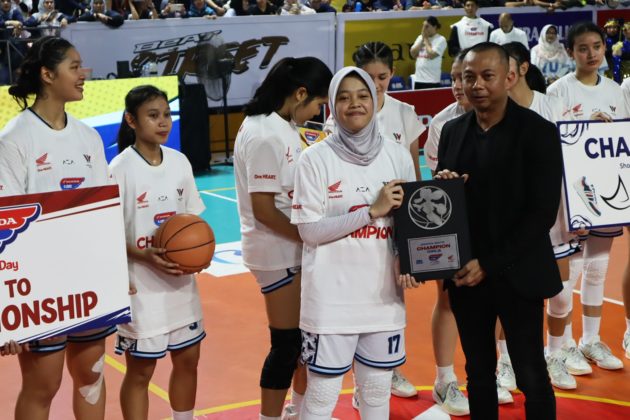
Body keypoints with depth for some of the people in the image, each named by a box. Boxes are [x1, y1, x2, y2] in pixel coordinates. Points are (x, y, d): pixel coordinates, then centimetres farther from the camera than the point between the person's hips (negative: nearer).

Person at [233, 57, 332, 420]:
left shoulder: (285, 126, 7)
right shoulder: (264, 135, -21)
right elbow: (264, 210, -21)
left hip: (296, 247, 9)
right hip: (278, 250, -9)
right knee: (287, 340, 0)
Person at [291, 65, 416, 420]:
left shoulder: (397, 155, 4)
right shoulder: (316, 158, -7)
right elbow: (310, 230, -12)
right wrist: (373, 210, -17)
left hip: (383, 294, 4)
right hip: (332, 297, -4)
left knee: (377, 391, 15)